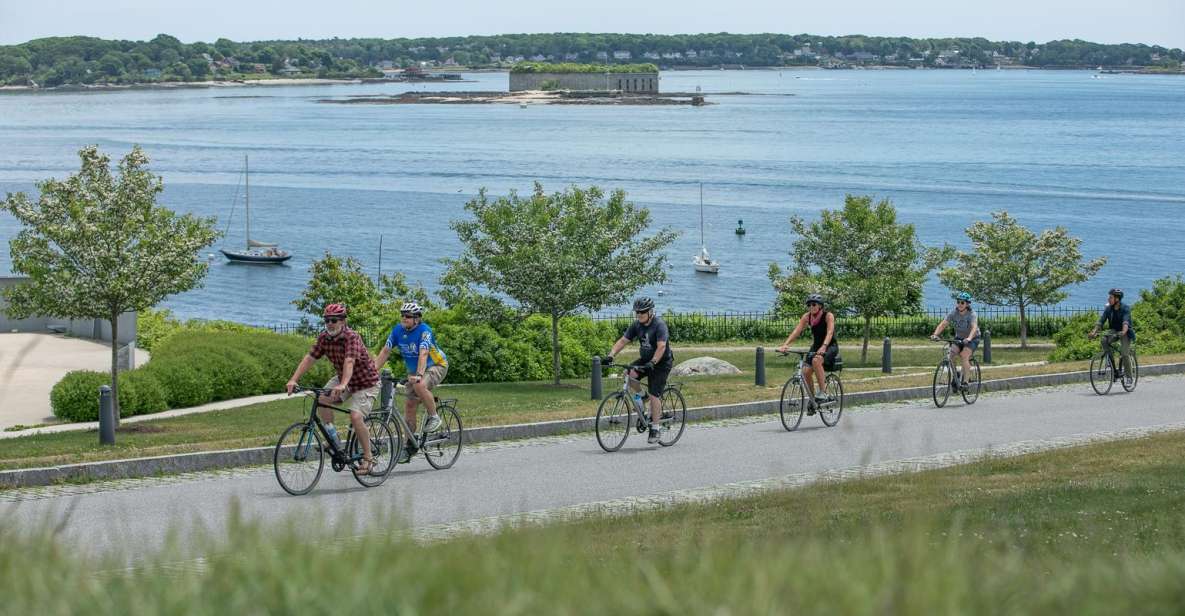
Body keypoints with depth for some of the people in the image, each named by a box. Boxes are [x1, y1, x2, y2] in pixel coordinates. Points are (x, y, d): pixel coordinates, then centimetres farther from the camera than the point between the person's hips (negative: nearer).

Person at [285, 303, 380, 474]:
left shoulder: (351, 337, -28)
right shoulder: (324, 338, -8)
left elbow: (349, 362, -42)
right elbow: (310, 358, -10)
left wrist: (342, 385, -57)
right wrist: (293, 380, -23)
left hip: (365, 383, -7)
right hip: (342, 379, 7)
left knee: (355, 416, -24)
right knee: (322, 399, -18)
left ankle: (368, 458, -10)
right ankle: (334, 440, -3)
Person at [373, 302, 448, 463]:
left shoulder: (424, 330, -25)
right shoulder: (398, 330, -9)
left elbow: (423, 354, -37)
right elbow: (385, 351, -8)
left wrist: (419, 375, -50)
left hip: (436, 366, -6)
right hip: (414, 371, 6)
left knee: (419, 385, -35)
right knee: (409, 405, -1)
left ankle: (434, 417, -14)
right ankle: (410, 445, 7)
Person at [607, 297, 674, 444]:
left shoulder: (659, 325, -21)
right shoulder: (636, 325, -2)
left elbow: (661, 346, -32)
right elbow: (623, 341, -4)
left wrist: (652, 362, -45)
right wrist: (611, 355, -19)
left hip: (662, 362, -6)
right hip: (645, 360, 6)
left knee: (654, 395, -13)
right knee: (630, 374, -22)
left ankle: (655, 429, -4)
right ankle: (643, 397, 6)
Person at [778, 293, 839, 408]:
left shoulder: (828, 315, -18)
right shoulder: (807, 317, -6)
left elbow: (830, 332, -32)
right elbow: (796, 331, -15)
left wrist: (824, 347, -50)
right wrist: (785, 345, -30)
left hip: (831, 346, -5)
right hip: (816, 346, 5)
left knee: (816, 360, -35)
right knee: (805, 371, -15)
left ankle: (822, 393, -27)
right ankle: (813, 399, 4)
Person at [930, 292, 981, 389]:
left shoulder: (972, 314, -23)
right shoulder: (953, 313, -11)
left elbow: (974, 327, -39)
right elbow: (943, 324, -20)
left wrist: (969, 338, -58)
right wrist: (935, 334, -38)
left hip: (972, 339, -5)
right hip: (959, 338, 5)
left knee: (964, 356, -26)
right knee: (950, 354, -20)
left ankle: (965, 381, -22)